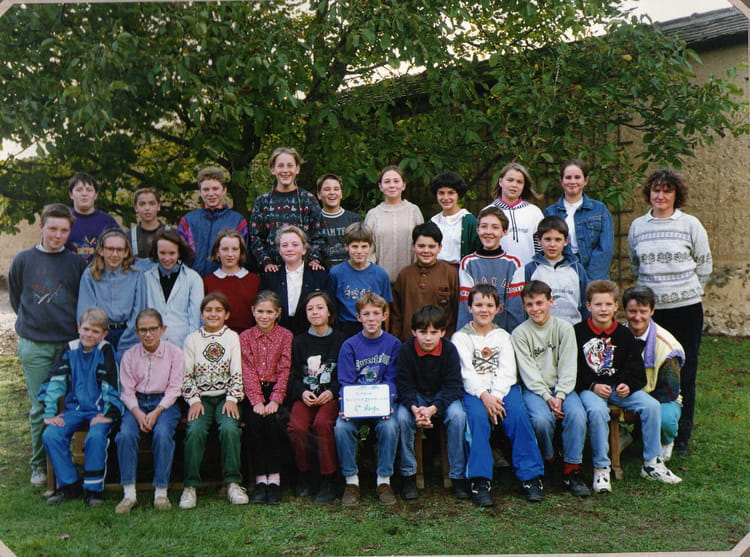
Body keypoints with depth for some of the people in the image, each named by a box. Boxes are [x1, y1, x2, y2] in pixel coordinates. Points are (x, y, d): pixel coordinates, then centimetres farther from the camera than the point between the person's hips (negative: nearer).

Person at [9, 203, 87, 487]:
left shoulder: (77, 262, 1)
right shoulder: (23, 260, 3)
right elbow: (15, 297, 15)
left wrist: (73, 324, 5)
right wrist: (30, 321, 12)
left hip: (70, 344, 0)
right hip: (34, 346, 0)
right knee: (40, 408, 5)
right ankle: (39, 465, 18)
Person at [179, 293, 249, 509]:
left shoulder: (232, 337, 9)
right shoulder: (192, 339, 11)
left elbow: (237, 373, 3)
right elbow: (186, 375, 7)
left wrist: (232, 399, -10)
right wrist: (193, 400, -7)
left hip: (225, 396, 0)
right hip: (200, 398, 1)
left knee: (230, 428, -30)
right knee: (195, 430, -28)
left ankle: (233, 483, -20)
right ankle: (190, 486, -18)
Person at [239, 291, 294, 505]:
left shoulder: (286, 336, 6)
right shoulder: (245, 337, 9)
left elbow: (284, 371, -3)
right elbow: (247, 371, -1)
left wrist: (275, 400, -16)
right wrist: (257, 401, -15)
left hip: (276, 390, -1)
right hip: (253, 392, 1)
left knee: (274, 420, -29)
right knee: (254, 421, -27)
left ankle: (274, 479, -21)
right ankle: (260, 479, -20)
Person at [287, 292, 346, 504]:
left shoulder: (340, 340, 8)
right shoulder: (299, 342, 16)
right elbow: (293, 375, 12)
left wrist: (331, 392, -11)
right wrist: (302, 392, -7)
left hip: (331, 396, -2)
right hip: (305, 396, 2)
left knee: (322, 423, -34)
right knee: (297, 427, -29)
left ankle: (329, 480, -19)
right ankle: (304, 475, -5)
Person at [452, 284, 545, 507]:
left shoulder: (502, 336, 17)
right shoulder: (460, 337, 9)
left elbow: (507, 371, 3)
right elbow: (467, 374, -4)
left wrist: (496, 396, -15)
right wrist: (484, 396, -19)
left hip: (503, 388, 2)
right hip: (474, 390, -2)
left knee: (519, 414, -26)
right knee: (477, 416, -31)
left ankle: (531, 476, -20)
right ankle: (480, 481, -28)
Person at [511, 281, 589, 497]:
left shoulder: (564, 328, 4)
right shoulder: (520, 333, 1)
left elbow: (568, 368, -2)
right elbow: (528, 373, -6)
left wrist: (559, 396, -14)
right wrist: (547, 398, -16)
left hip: (562, 387, 1)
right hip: (535, 389, -1)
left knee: (577, 414, -28)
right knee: (541, 418, -31)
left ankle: (571, 470, -15)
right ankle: (547, 463, -3)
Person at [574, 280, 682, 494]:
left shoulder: (623, 334, 9)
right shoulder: (578, 332, -2)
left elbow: (637, 369, 9)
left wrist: (628, 386, -11)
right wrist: (593, 386, -17)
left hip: (621, 388, 4)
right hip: (589, 388, -4)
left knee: (651, 405, -18)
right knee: (597, 411, -35)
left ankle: (652, 464, -3)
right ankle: (601, 469, -22)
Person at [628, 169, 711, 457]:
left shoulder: (690, 224, 1)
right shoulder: (637, 226, 9)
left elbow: (704, 265, 7)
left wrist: (686, 291, 7)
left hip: (686, 308, -2)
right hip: (648, 309, 2)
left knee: (684, 373, 3)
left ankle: (681, 437, 15)